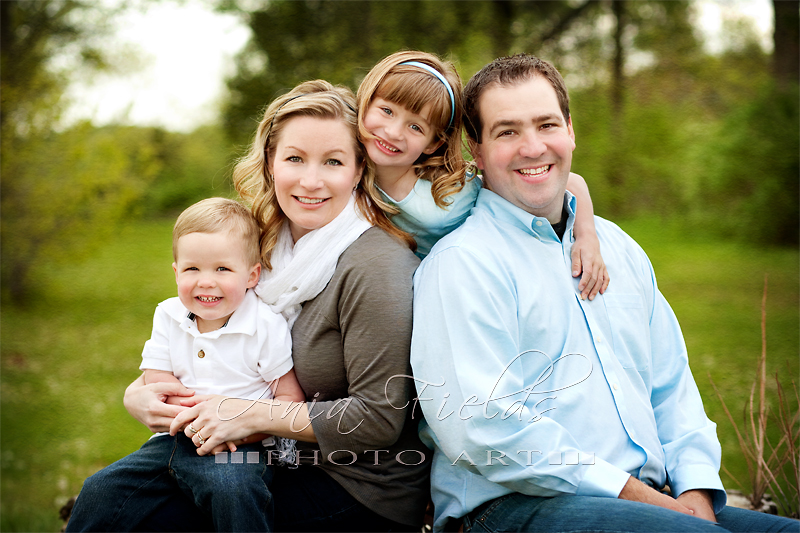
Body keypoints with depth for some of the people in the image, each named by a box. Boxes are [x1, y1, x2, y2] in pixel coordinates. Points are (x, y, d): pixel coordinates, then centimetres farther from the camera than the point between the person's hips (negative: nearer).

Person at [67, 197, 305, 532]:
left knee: (232, 491, -36)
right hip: (176, 439, 5)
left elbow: (291, 398, -8)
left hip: (238, 449, -5)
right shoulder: (168, 317, 6)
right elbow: (155, 378, 4)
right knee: (101, 489, -2)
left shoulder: (268, 326, -9)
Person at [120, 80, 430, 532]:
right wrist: (139, 392, -8)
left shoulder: (374, 267, -20)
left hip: (362, 495, -7)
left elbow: (379, 418, -21)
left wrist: (251, 415, -21)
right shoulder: (270, 250, 4)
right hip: (287, 463, 7)